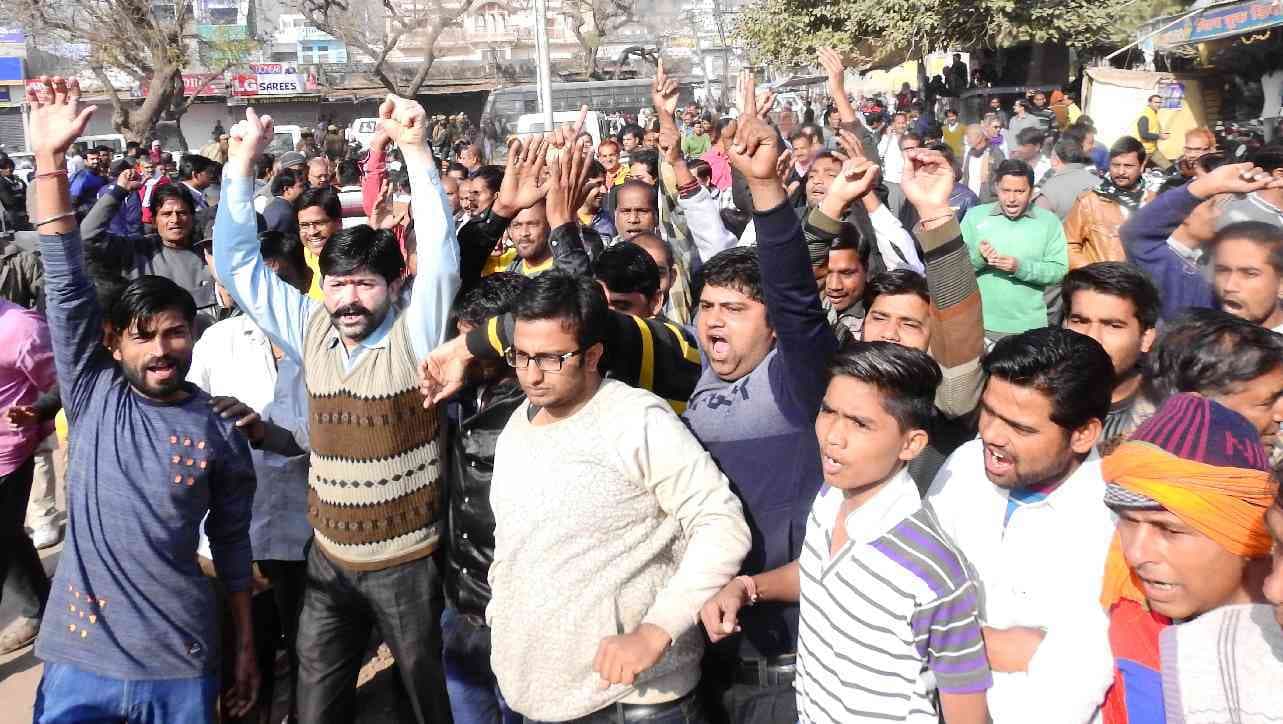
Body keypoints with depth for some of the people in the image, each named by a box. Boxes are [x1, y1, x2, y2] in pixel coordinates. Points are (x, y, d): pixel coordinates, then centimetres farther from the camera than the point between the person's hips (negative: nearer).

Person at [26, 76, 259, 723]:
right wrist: (51, 157, -16)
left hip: (181, 670, 0)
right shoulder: (93, 396, -2)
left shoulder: (221, 435, -2)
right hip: (79, 663, 0)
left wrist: (245, 646, 8)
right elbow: (66, 285, -10)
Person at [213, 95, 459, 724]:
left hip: (405, 561, -4)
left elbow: (439, 253, -25)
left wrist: (414, 149, -33)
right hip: (328, 557, 4)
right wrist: (243, 162, -6)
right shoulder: (311, 331, 1)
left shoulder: (415, 335, -11)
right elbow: (238, 261, 2)